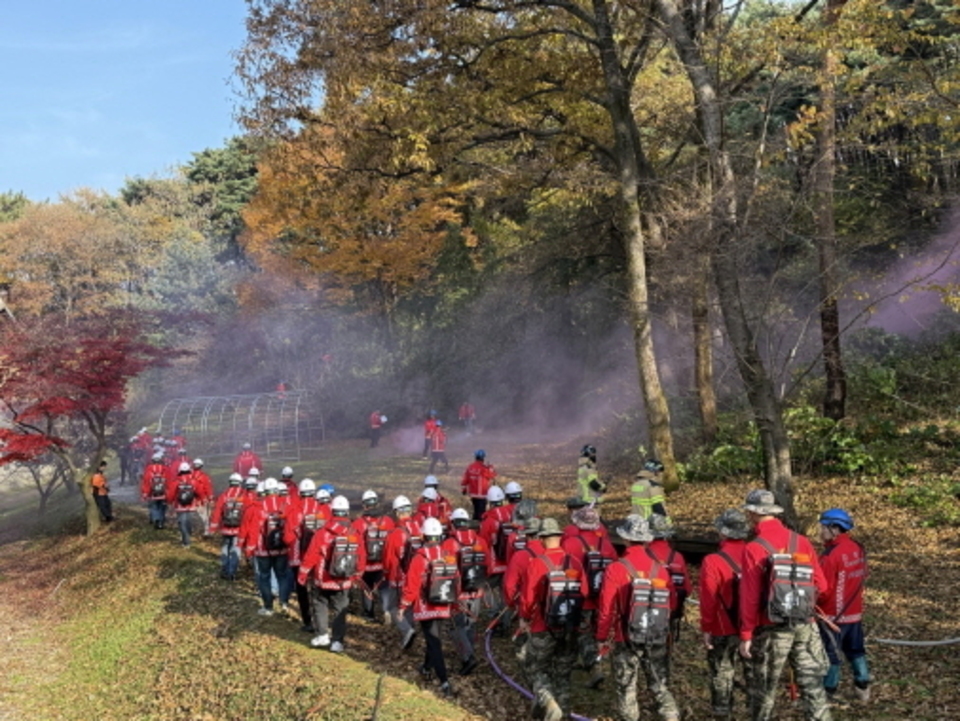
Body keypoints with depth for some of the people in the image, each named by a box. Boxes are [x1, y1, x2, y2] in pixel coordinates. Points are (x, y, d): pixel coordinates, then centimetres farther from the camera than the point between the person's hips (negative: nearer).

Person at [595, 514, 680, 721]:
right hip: (658, 640, 3)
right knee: (660, 686, 17)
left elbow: (606, 609, -12)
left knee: (627, 690, 11)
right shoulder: (660, 570, -4)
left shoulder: (616, 570, -14)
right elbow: (671, 603, 1)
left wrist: (602, 638, 0)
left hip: (626, 641, -3)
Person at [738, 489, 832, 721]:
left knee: (764, 689, 12)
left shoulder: (754, 549, -12)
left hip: (772, 630, -4)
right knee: (812, 685, 9)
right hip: (805, 626, 4)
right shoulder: (802, 542, 2)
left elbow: (750, 597, -13)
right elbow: (821, 585, 3)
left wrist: (746, 635, -6)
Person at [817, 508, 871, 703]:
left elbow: (823, 590, -22)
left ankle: (828, 692, 13)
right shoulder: (858, 549, 1)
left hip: (833, 616, -7)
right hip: (855, 612, 8)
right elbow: (862, 577, 12)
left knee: (830, 654, 4)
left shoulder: (831, 555, -24)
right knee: (856, 650, 19)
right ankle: (863, 689, 27)